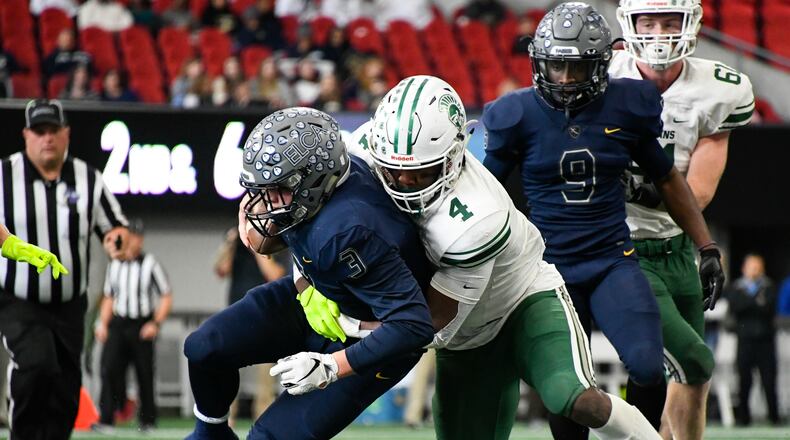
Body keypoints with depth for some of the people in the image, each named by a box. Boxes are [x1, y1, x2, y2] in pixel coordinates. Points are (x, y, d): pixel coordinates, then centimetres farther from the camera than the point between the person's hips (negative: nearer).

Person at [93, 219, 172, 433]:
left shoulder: (150, 264, -2)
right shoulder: (114, 265, 12)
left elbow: (166, 297, 0)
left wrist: (156, 323, -11)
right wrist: (102, 324, 8)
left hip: (142, 326, -3)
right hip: (118, 325, 3)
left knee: (144, 373, 2)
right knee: (109, 369, -12)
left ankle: (147, 420, 15)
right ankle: (106, 420, -15)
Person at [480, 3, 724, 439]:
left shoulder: (625, 107, -2)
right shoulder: (519, 116, -6)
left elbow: (668, 181, 12)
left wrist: (707, 248, 12)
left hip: (612, 260, 0)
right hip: (551, 268, 0)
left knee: (647, 368, -21)